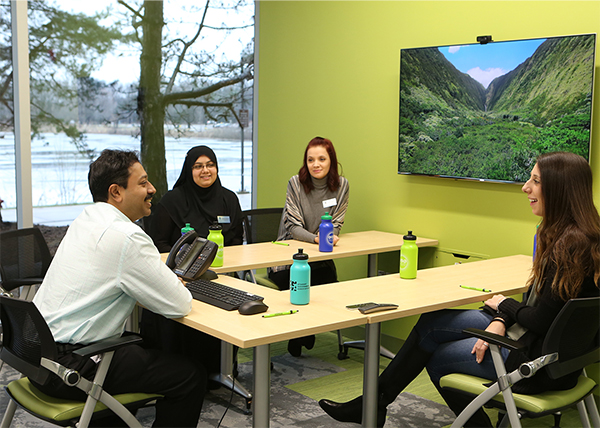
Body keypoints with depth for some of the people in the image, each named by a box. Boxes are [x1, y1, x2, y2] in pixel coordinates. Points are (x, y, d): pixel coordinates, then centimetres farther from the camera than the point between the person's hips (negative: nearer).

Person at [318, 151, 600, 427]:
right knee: (431, 323, 9)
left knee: (436, 357, 3)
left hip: (542, 364, -10)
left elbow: (541, 320, -25)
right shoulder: (556, 233, 7)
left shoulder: (572, 244, -26)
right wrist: (501, 320, -5)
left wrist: (504, 305, -5)